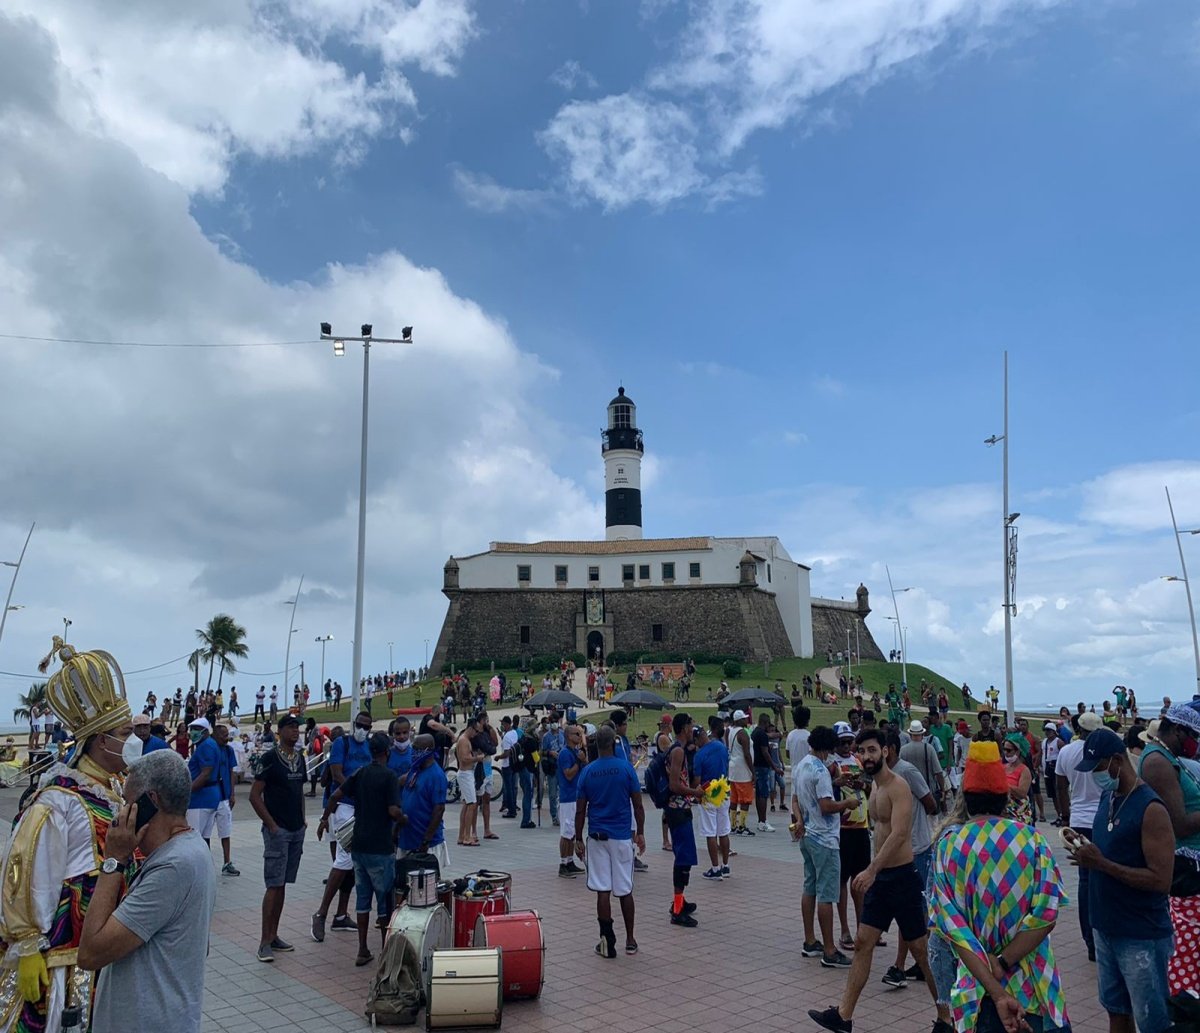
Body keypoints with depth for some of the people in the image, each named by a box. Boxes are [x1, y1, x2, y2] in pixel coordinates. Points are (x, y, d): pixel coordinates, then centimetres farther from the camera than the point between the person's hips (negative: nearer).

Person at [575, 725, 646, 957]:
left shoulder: (587, 772, -2)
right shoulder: (626, 768, -6)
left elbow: (580, 811, 0)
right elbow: (638, 805, -3)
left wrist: (578, 839, 8)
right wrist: (640, 833, 8)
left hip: (597, 837, 0)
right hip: (622, 836, 0)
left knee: (602, 890, 4)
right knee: (625, 890, 10)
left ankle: (607, 942, 6)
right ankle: (630, 940, 18)